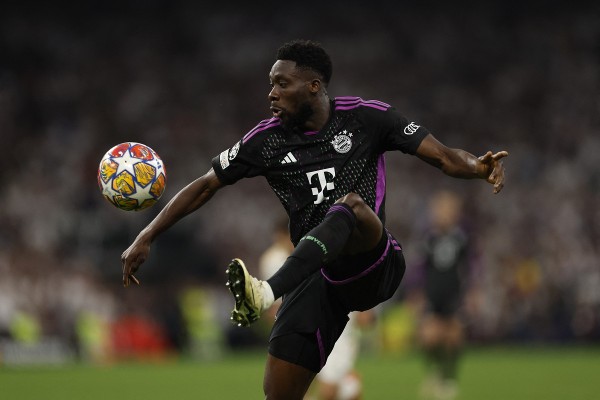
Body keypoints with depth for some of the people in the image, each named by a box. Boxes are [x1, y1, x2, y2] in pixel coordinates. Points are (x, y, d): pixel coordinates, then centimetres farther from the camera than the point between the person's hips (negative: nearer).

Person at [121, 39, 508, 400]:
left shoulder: (366, 117, -1)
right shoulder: (267, 140, 7)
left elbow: (443, 156, -6)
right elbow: (206, 185, 13)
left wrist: (477, 166, -28)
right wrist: (146, 238, 8)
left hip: (377, 264, -4)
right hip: (318, 275, 4)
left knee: (350, 203, -35)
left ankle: (266, 293, -53)